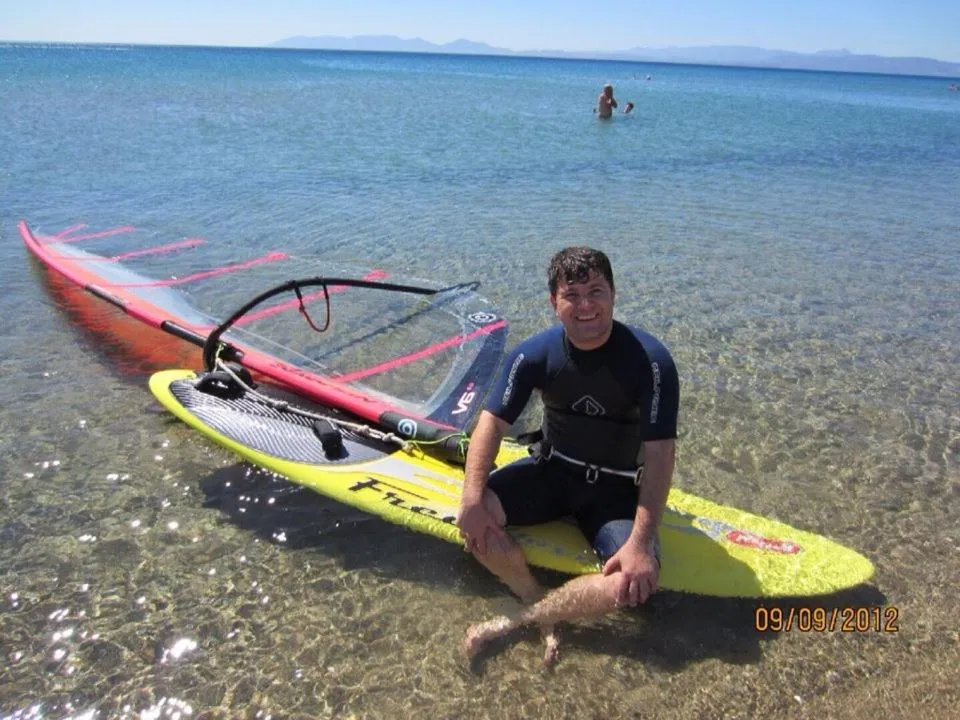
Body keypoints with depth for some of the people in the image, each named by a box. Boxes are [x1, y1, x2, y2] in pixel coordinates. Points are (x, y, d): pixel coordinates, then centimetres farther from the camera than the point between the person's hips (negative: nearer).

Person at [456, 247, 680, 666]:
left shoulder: (649, 360, -21)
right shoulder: (535, 354, -12)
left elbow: (659, 453, -23)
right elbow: (493, 421, -12)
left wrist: (640, 543, -32)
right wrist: (472, 499, -27)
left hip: (616, 490, -2)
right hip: (553, 472, 2)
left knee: (638, 580, -28)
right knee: (475, 514, -23)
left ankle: (519, 619, -15)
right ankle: (544, 612, -15)